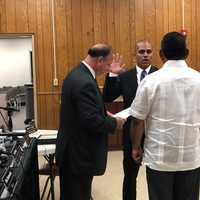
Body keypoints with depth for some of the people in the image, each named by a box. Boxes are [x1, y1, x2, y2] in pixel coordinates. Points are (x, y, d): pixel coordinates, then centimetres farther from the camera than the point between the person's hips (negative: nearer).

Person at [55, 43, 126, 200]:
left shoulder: (77, 74, 6)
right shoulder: (85, 83, -26)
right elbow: (92, 121, -27)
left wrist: (104, 113, 6)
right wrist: (114, 122, -12)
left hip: (72, 149, 10)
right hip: (79, 154, -10)